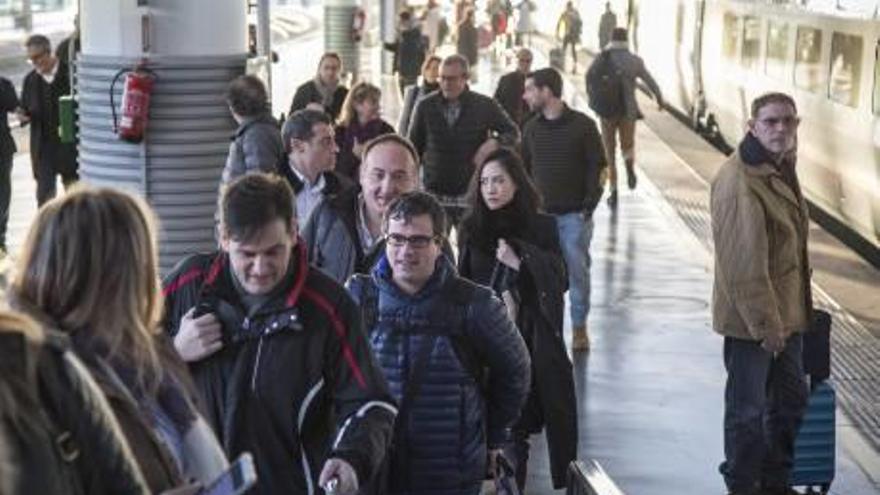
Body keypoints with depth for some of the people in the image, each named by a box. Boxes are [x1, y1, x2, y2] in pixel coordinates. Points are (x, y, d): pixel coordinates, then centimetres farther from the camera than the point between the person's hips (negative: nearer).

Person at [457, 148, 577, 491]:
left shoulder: (541, 227, 1)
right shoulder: (472, 230, 6)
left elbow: (559, 281, -3)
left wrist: (521, 264, -16)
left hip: (531, 342, -1)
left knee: (515, 421, -2)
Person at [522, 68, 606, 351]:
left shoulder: (583, 125, -4)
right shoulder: (532, 129, 8)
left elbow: (598, 167, -2)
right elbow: (523, 169, 13)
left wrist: (589, 205, -10)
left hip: (574, 215, -3)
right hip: (540, 214, 3)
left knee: (577, 270, 2)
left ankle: (579, 327, 14)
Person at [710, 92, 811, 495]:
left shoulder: (781, 168, 7)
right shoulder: (738, 182, -24)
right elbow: (742, 264, -25)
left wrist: (791, 310, 17)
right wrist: (764, 321, -23)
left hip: (786, 310, 10)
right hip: (750, 317, -9)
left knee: (790, 399, 21)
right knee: (748, 409, 5)